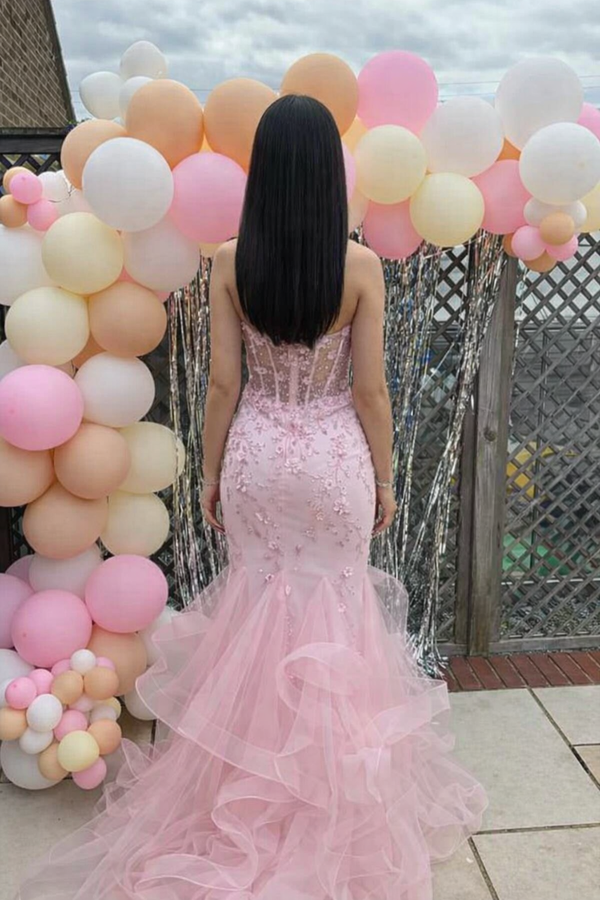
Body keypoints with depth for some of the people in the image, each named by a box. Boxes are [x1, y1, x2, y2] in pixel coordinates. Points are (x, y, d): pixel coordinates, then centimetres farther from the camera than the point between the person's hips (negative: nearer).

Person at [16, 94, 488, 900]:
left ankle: (256, 791, 37)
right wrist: (384, 477, 4)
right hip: (336, 457, -1)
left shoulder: (230, 263, -9)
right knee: (337, 607, 16)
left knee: (258, 605, 19)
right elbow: (370, 389, -9)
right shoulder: (361, 265, -12)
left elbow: (223, 383, -6)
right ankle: (335, 779, 36)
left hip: (256, 456, 2)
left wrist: (211, 472, 7)